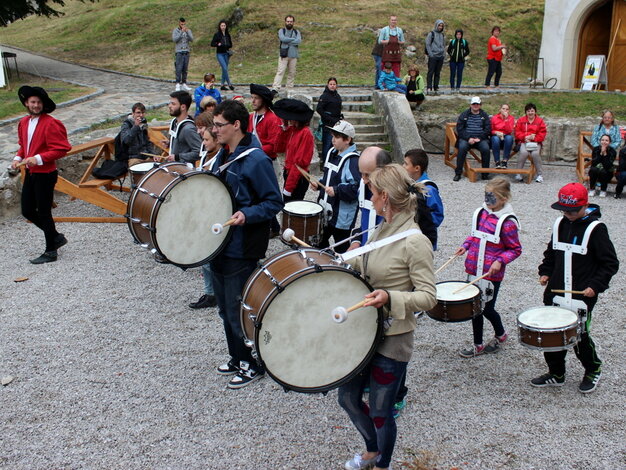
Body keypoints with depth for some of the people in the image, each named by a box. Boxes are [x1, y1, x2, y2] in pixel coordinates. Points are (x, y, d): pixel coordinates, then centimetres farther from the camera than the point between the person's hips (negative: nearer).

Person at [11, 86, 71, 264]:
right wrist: (18, 158, 3)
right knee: (27, 211, 12)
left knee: (44, 213, 0)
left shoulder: (50, 124, -16)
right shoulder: (23, 122, 8)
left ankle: (50, 251, 14)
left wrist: (38, 159, -24)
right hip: (30, 173, 8)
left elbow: (61, 149, -18)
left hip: (45, 174, -8)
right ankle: (57, 237, 30)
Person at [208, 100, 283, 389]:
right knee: (225, 308, 18)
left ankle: (253, 365, 19)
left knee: (239, 311, 0)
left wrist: (246, 215, -29)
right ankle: (237, 358, 35)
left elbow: (274, 203, -15)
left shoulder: (256, 160, -17)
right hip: (220, 244, 9)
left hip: (242, 250, -9)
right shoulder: (222, 156, 10)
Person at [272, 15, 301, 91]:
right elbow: (283, 38, -13)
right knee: (280, 71, -11)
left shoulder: (297, 32, 12)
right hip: (283, 55, -3)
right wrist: (293, 39, -5)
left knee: (292, 73, 5)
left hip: (293, 55, 3)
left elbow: (299, 41, -6)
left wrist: (287, 41, -9)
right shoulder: (281, 30, 8)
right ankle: (275, 88, -17)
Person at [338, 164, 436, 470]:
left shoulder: (415, 242, -20)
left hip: (391, 341, -8)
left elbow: (428, 297, -21)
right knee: (348, 399, 18)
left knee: (380, 412, 9)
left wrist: (389, 298, -33)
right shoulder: (381, 232, 6)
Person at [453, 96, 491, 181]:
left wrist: (479, 138, -10)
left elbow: (488, 129, 7)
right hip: (466, 138, -1)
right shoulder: (464, 115, 11)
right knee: (462, 147, -32)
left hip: (481, 138, 1)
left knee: (486, 148, -29)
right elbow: (459, 129, 2)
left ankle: (485, 173, -15)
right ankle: (458, 173, -24)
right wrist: (468, 138, -13)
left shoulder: (484, 115, 15)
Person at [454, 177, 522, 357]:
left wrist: (500, 261, -21)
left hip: (492, 273, -6)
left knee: (487, 308, 6)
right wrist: (465, 245, 2)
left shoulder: (507, 222, -15)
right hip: (474, 269, 6)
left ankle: (500, 335, 37)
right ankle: (478, 345, 28)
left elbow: (515, 249, -8)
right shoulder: (480, 213, 4)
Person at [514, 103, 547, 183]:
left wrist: (534, 138, -12)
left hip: (536, 142, 0)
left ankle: (540, 175, -16)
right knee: (523, 152, -33)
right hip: (524, 141, 0)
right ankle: (518, 173, -23)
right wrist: (525, 137, -13)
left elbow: (542, 133, 4)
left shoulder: (540, 121, 9)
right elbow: (517, 132, 4)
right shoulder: (521, 120, 9)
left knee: (535, 153, -30)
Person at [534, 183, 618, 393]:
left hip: (582, 296, -6)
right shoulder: (560, 224, 6)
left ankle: (593, 370, 30)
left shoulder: (595, 229, -11)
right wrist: (545, 272, 7)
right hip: (555, 293, 6)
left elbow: (610, 263, -8)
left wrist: (596, 285, -17)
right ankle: (556, 374, 28)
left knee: (579, 335, 3)